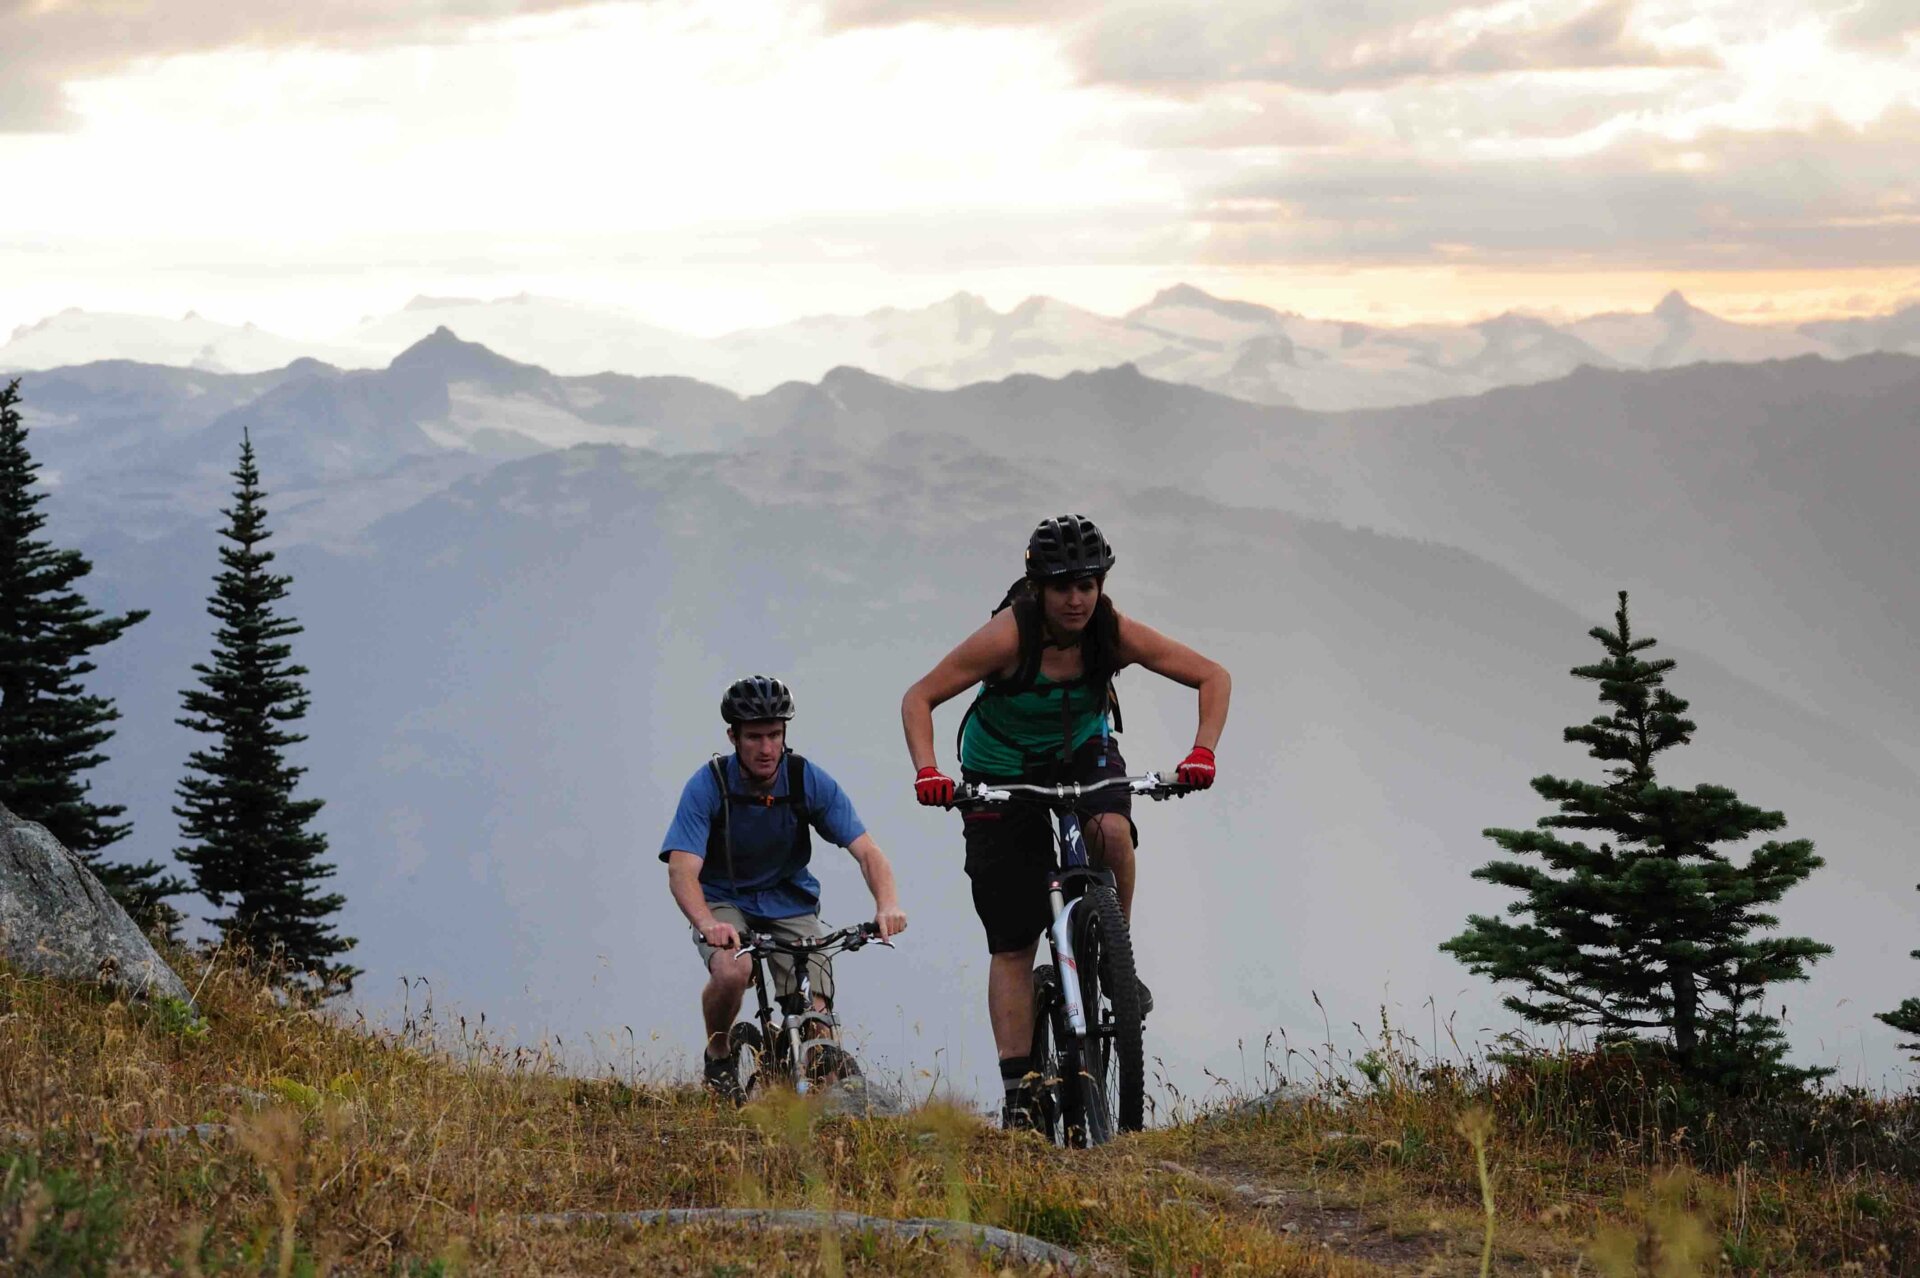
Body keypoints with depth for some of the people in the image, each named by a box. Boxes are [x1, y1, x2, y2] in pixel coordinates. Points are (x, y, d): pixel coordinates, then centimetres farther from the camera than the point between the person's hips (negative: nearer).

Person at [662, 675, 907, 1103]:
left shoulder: (809, 781, -15)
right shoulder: (707, 786, -20)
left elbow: (866, 850, -18)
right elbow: (682, 871, -30)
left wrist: (887, 904, -38)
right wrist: (708, 924, -50)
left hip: (790, 903, 2)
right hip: (724, 902, -1)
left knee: (815, 1016, -18)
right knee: (732, 971, -33)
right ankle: (718, 1058, -4)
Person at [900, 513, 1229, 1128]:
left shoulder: (1115, 633, -21)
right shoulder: (1008, 635, -28)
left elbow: (1213, 676, -15)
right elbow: (919, 697, -24)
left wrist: (1202, 753, -29)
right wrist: (927, 771, -38)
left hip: (1081, 753, 2)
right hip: (1001, 775, -2)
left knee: (1112, 830, -34)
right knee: (1011, 944, -5)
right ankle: (1017, 1093, -1)